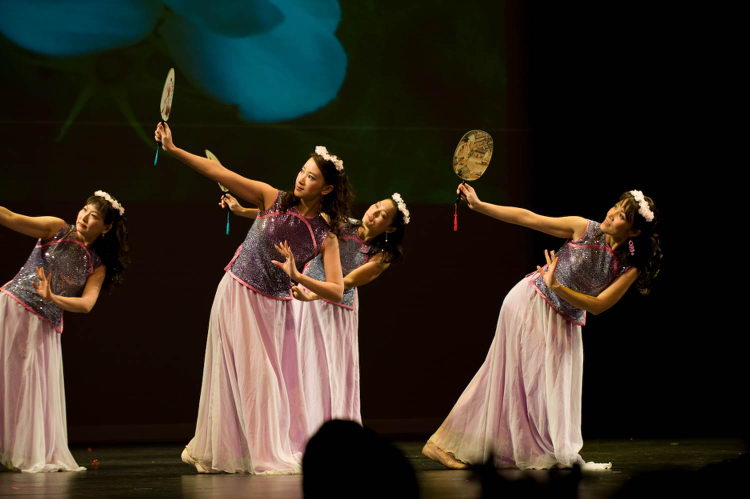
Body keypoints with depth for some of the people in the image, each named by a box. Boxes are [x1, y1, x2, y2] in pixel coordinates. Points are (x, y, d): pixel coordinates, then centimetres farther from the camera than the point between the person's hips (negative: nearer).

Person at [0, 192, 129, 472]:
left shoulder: (98, 267, 7)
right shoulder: (57, 229, 1)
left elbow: (86, 304, -9)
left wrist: (52, 298, -25)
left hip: (43, 329, 2)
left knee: (34, 390, 6)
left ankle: (35, 456, 17)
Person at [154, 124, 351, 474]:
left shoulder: (325, 236, -6)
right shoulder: (273, 199, -9)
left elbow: (337, 291, -13)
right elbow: (217, 172, -13)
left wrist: (296, 276, -26)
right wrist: (172, 150, -20)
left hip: (274, 307, 2)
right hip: (237, 296, -2)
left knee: (276, 379, 6)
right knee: (247, 375, 0)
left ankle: (281, 452, 19)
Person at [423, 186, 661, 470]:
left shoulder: (630, 268, -10)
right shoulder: (584, 229, -14)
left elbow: (597, 306, -16)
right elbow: (528, 218, -12)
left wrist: (557, 287, -29)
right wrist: (478, 205, -13)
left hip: (563, 326, 3)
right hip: (530, 303, -3)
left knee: (555, 387, 5)